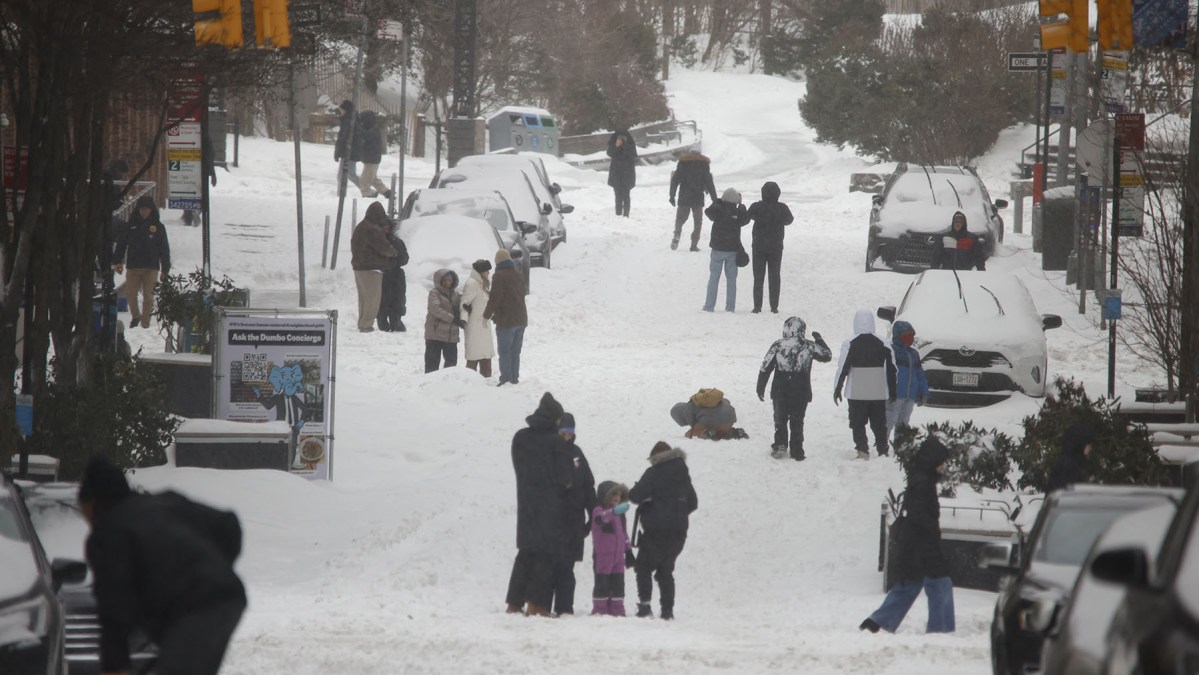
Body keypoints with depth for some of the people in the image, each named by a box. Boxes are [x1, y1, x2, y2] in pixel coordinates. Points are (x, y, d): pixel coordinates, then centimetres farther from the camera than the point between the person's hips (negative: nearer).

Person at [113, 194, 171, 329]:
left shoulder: (158, 227, 3)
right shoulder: (132, 225, 6)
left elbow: (164, 249, 4)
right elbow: (121, 244, 10)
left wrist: (165, 270, 0)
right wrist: (117, 261, 1)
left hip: (151, 268, -1)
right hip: (133, 266, 1)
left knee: (148, 297, -1)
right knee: (130, 294, 1)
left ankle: (145, 322, 7)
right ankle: (135, 316, 25)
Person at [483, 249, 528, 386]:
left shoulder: (499, 276, -12)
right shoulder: (518, 274, 13)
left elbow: (494, 298, -16)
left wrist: (487, 315, -1)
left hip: (506, 320, -7)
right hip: (521, 319, 7)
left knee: (504, 351, -5)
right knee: (515, 352, 12)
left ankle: (505, 379, -9)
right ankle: (514, 378, 12)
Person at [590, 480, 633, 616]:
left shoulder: (620, 514, 14)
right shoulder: (598, 511, -12)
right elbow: (601, 518, -39)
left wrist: (628, 551, 23)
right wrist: (614, 512, -59)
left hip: (618, 555, 7)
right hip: (602, 556, -7)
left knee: (618, 585, 9)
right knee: (602, 584, -2)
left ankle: (617, 609, 16)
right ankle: (599, 609, 3)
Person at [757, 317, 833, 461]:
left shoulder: (778, 346, -6)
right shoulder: (809, 346, -6)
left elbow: (765, 368, -4)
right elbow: (827, 355, 9)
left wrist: (760, 388, 5)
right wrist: (819, 340, 25)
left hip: (780, 393, -1)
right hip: (801, 393, 1)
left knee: (780, 420, 14)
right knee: (797, 422, 10)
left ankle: (780, 445, -1)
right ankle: (797, 452, 10)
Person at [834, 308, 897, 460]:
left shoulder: (850, 344, -6)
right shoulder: (882, 344, 3)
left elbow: (842, 368, -8)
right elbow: (891, 369, 5)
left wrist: (837, 389, -1)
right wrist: (892, 390, 13)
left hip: (856, 393, -3)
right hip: (879, 393, 3)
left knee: (858, 423, 2)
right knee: (879, 424, 11)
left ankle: (862, 451, -9)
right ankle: (882, 451, 7)